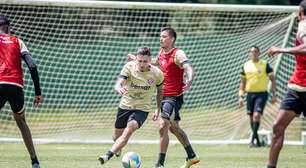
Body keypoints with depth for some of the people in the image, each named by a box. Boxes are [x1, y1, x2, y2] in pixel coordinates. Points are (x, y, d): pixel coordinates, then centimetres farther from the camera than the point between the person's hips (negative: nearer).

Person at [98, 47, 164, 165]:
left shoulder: (157, 74, -14)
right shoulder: (129, 67, -17)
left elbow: (160, 90, 6)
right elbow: (117, 84, -28)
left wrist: (158, 110, 9)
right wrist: (119, 89, -53)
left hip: (142, 108, -2)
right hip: (125, 105, 2)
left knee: (129, 129, -29)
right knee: (117, 136, 15)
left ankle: (108, 155, -33)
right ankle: (118, 146, 54)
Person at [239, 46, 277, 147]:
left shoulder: (265, 65, -2)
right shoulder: (246, 66, 8)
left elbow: (272, 79, 1)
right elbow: (243, 82, 15)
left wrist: (274, 94, -5)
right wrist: (241, 96, 8)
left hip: (261, 94, -4)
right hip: (250, 94, 4)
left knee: (256, 115, -19)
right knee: (251, 118, 7)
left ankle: (253, 140, -21)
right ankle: (257, 141, 19)